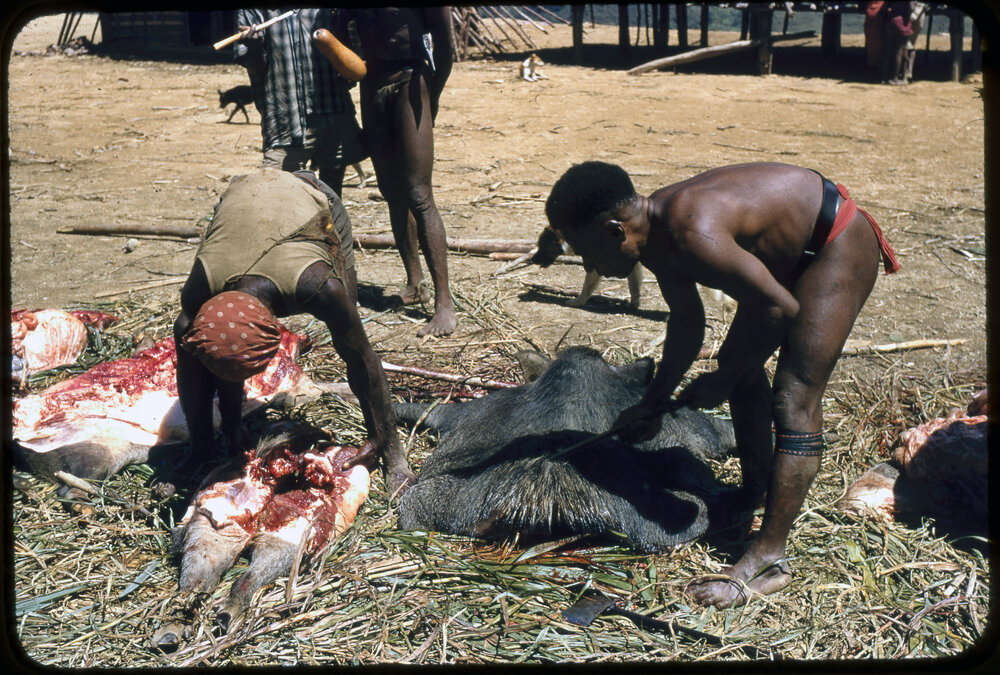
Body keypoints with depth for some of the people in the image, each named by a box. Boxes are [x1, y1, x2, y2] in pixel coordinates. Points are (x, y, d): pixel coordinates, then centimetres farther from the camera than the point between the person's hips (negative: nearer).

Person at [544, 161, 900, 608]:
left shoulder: (692, 232, -35)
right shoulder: (655, 233, -5)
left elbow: (781, 308, -29)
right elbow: (687, 323, 8)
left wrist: (721, 382, -17)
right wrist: (654, 404, 10)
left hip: (839, 245, -10)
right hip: (791, 252, 10)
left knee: (794, 400, -14)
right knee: (739, 363, 19)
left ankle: (768, 559, -11)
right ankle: (757, 485, 40)